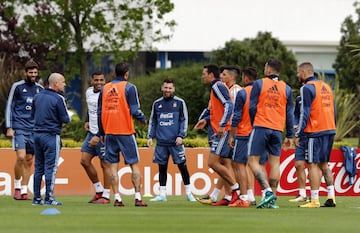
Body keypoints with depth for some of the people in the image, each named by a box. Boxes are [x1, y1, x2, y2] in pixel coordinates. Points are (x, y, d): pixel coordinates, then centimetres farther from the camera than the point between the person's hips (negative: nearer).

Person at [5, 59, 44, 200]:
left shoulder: (40, 89, 12)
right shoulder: (17, 87, 0)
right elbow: (9, 107, 1)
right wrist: (9, 128, -5)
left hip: (34, 130, 4)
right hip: (19, 128, -4)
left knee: (29, 161, 3)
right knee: (21, 157, -16)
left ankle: (24, 191, 8)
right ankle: (17, 187, 1)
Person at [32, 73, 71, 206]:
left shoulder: (38, 96, 9)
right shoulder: (58, 98, -11)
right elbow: (66, 119, -11)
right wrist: (68, 116, 10)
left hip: (37, 134, 7)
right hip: (51, 136, -6)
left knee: (38, 167, 11)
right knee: (50, 167, -4)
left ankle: (37, 198, 12)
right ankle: (49, 198, -6)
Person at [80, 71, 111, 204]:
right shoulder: (89, 92, 10)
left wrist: (98, 136, -24)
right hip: (92, 132, 8)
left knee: (105, 164, -3)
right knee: (84, 161, 6)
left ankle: (106, 196, 5)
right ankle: (99, 190, 18)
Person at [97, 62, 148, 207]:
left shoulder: (105, 88, 9)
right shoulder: (129, 88, -6)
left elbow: (99, 112, 10)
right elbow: (134, 111, -11)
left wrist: (101, 133, 17)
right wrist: (143, 119, 9)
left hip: (109, 132, 4)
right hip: (125, 132, -4)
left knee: (112, 165, 6)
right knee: (134, 164, 2)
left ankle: (117, 198, 0)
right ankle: (138, 198, -3)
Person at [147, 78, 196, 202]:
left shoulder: (180, 102, 2)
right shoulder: (157, 103, 12)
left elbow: (184, 120, 0)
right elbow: (152, 121, 17)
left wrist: (181, 136, -9)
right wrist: (150, 136, 8)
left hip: (176, 141, -3)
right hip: (161, 142, 3)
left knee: (182, 166, -2)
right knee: (162, 167, 6)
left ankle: (188, 193, 5)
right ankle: (162, 194, 11)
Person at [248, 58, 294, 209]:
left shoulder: (259, 84, 0)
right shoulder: (286, 89, 9)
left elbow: (252, 107, -1)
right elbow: (290, 113, 9)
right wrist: (289, 136, 13)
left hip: (261, 128, -4)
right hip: (277, 130, 4)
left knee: (253, 161, -1)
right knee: (275, 163, 7)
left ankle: (267, 191, -19)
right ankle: (272, 199, 4)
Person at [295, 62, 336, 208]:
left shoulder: (307, 88, -8)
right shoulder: (326, 86, 16)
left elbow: (305, 113, -13)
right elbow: (333, 110, 17)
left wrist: (298, 134, -11)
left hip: (315, 132, -8)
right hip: (330, 130, 8)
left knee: (312, 165, -5)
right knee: (323, 164, 14)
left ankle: (314, 200, -9)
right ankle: (331, 198, 9)